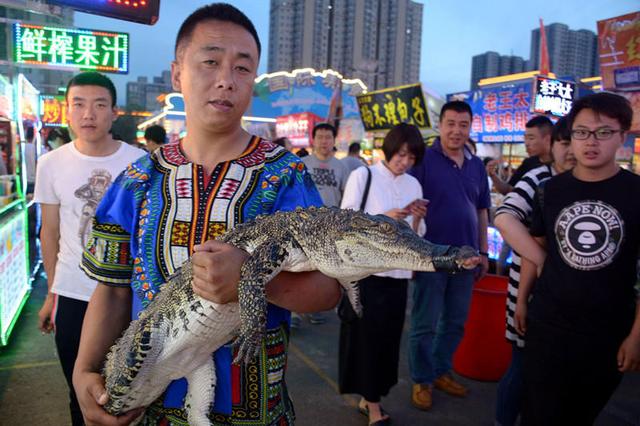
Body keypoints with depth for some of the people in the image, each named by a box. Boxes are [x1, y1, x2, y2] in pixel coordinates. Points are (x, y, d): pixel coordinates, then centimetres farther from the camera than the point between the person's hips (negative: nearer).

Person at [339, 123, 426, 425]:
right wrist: (384, 218, -20)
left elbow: (415, 236, 11)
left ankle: (368, 399, 26)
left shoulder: (413, 184, 10)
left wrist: (417, 219, -10)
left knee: (388, 337, 10)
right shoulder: (363, 176, -5)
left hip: (397, 272, 5)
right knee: (367, 337, 2)